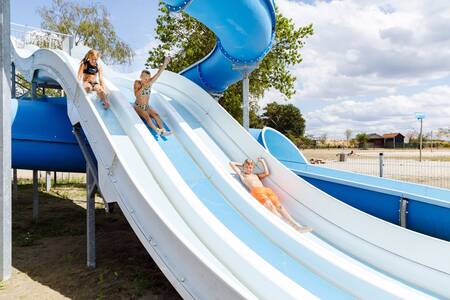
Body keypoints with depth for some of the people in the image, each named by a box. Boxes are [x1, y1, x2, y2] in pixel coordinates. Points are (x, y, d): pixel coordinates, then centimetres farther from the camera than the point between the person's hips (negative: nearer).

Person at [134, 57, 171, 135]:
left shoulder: (150, 82, -4)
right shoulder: (137, 83, -10)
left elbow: (158, 74, -18)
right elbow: (136, 95, -22)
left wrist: (164, 64, -31)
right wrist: (143, 87, -29)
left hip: (147, 107, 4)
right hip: (138, 107, -4)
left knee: (156, 115, -21)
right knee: (146, 116, -30)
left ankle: (163, 130, -36)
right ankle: (156, 130, -51)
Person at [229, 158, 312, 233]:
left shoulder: (256, 175, 36)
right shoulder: (242, 175, 25)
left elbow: (266, 173, 23)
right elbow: (231, 163, 27)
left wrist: (263, 161, 32)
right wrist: (241, 165, 41)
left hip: (266, 190, 5)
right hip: (256, 191, -5)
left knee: (278, 205, -19)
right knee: (270, 205, -31)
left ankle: (295, 225, -34)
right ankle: (285, 224, -48)